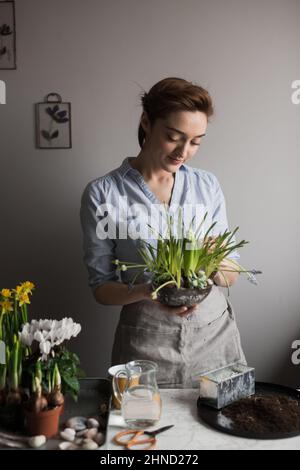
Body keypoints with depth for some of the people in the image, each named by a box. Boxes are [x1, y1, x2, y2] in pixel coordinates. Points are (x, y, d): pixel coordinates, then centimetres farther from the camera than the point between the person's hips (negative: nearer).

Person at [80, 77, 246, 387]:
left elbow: (231, 277, 5)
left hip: (215, 331, 3)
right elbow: (101, 286, -4)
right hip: (147, 340, -3)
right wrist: (145, 292, -23)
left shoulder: (207, 185, 2)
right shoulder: (103, 194, -8)